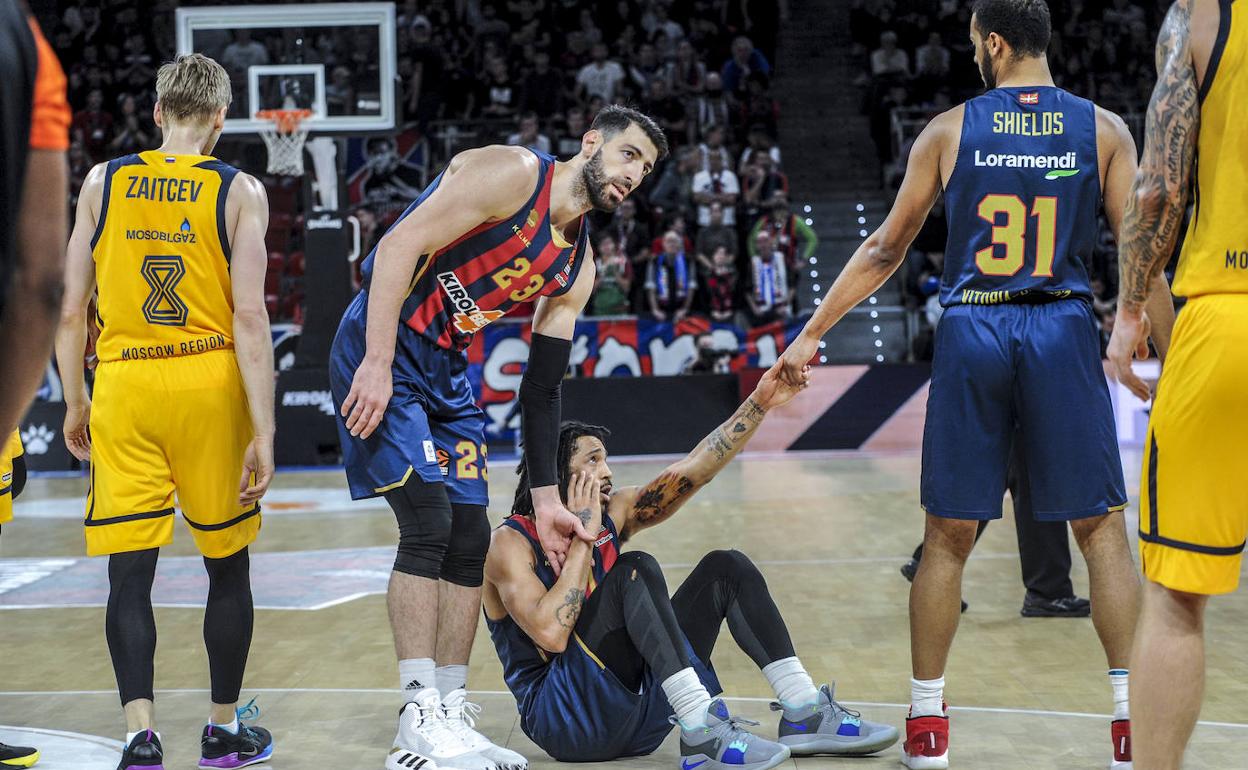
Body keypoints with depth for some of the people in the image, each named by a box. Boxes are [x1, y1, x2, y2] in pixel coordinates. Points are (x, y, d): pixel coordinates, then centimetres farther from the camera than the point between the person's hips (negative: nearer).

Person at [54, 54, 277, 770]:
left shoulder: (103, 181, 5)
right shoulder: (240, 190, -1)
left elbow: (72, 311, 4)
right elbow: (250, 318, -9)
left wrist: (75, 404, 16)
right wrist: (264, 429, -8)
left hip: (122, 388, 1)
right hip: (209, 386, -1)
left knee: (130, 573, 3)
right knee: (228, 565, 13)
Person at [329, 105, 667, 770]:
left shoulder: (577, 265, 10)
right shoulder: (512, 174, -14)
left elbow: (541, 387, 12)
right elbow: (398, 246, -20)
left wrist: (546, 497, 8)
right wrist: (377, 365, -26)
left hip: (447, 372, 9)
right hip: (381, 352, -9)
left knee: (470, 541, 5)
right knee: (428, 523, -16)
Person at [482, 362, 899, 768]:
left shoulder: (613, 512, 8)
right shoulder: (510, 543, -13)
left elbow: (692, 471, 2)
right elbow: (550, 633, -28)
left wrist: (758, 403, -7)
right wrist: (583, 536, -21)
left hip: (636, 712, 8)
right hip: (562, 718, -8)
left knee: (726, 568, 0)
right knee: (636, 569, -27)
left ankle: (804, 715, -7)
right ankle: (702, 736, -38)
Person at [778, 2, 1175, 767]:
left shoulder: (949, 130, 4)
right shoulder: (1103, 130, 4)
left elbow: (885, 250, 6)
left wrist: (814, 331, 14)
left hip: (971, 333, 1)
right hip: (1062, 332, 0)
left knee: (949, 536, 9)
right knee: (1102, 528, 7)